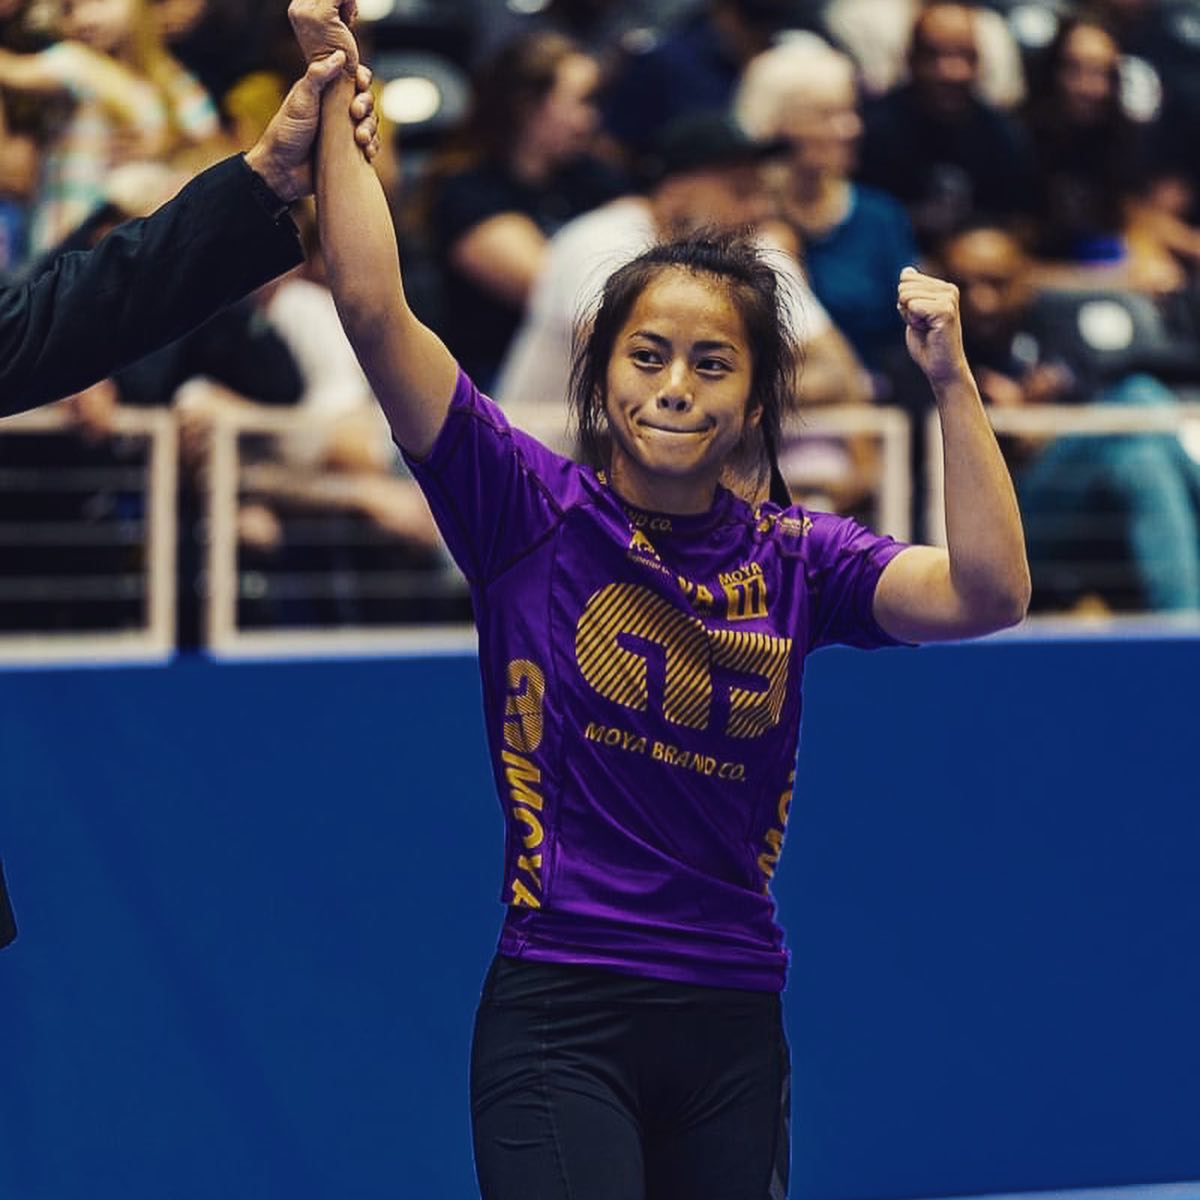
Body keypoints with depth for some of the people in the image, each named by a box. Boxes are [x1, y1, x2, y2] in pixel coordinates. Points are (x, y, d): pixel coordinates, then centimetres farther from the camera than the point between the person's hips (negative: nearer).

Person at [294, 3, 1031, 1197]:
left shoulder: (793, 559, 6)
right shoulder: (533, 512, -2)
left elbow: (986, 596, -9)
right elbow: (374, 307, -10)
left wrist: (953, 383, -15)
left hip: (731, 1023, 4)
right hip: (561, 1020, -4)